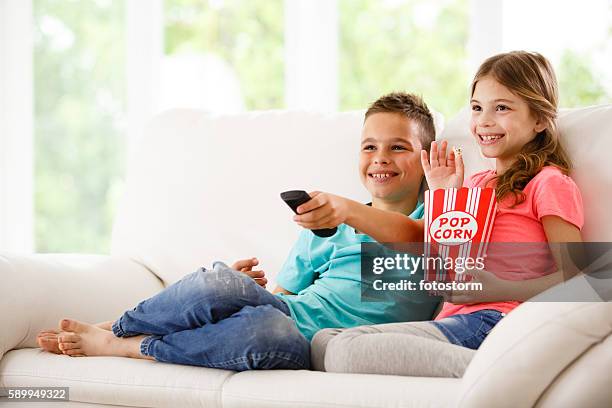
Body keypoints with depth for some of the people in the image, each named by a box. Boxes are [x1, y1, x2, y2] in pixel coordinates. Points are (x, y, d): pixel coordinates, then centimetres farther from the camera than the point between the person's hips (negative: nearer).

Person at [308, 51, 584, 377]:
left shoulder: (549, 182, 2)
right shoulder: (476, 184, 28)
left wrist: (501, 290, -20)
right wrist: (445, 199, 14)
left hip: (491, 322, -9)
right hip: (454, 320, 9)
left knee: (347, 349, -27)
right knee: (323, 342, -6)